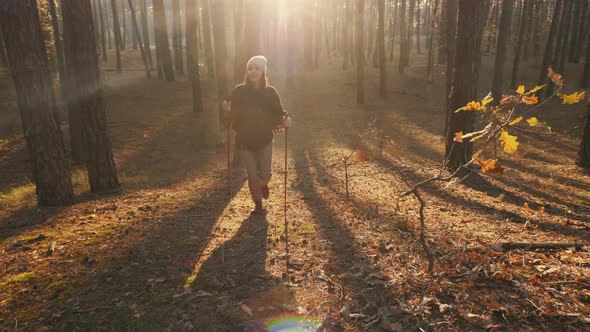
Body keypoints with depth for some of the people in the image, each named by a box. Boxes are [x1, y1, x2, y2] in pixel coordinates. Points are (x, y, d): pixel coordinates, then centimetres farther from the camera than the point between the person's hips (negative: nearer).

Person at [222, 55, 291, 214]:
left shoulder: (270, 92, -6)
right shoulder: (239, 91, -7)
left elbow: (279, 112, -3)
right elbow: (230, 117, -5)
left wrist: (285, 120, -24)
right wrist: (226, 110, -27)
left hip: (264, 141, 0)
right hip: (244, 141, 0)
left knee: (265, 175, 0)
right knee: (252, 176, 6)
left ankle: (263, 184, 39)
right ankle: (258, 204, 30)